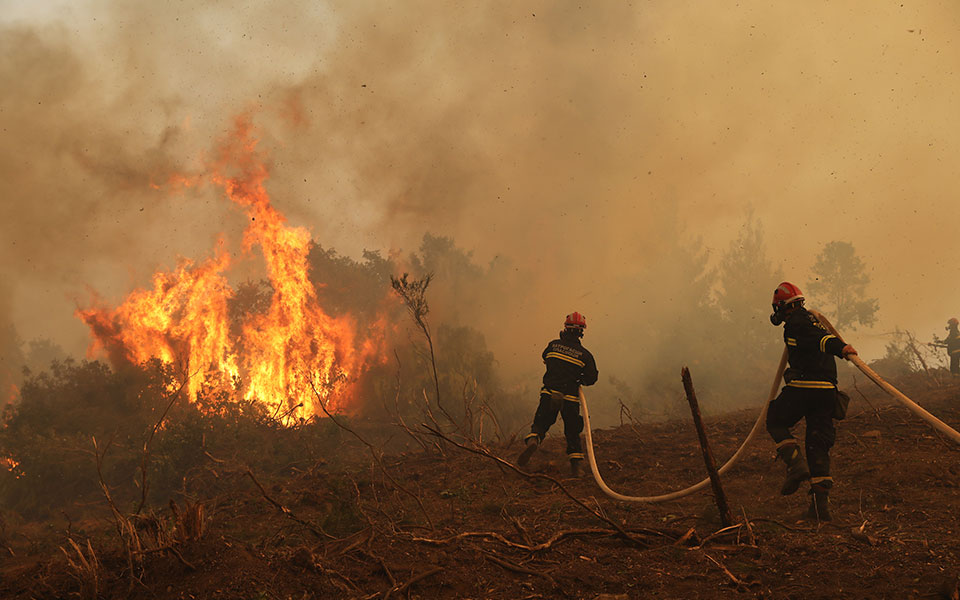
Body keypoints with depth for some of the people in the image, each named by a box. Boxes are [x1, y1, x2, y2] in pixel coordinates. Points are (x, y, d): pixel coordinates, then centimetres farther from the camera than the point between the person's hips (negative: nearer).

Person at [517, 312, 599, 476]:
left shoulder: (553, 345, 1)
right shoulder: (584, 354, -3)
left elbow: (545, 357, 22)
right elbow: (591, 378, -2)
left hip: (549, 394, 0)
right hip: (571, 398, 0)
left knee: (540, 424, 7)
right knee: (572, 432, 13)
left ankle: (533, 440, -26)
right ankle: (576, 464, 8)